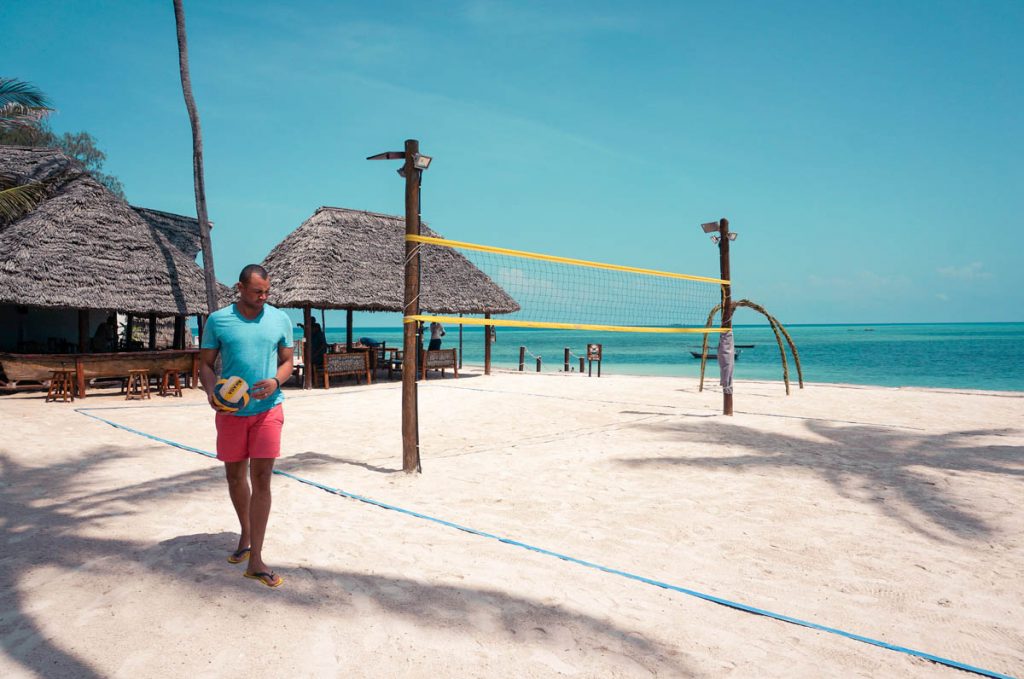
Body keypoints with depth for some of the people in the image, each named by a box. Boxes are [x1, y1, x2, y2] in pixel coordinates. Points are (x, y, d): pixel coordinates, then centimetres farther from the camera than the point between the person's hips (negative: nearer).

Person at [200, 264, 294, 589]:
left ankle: (256, 560, -1)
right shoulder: (218, 320, -1)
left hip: (268, 409, -1)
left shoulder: (280, 319, 1)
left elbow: (287, 361, 8)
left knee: (261, 479, -5)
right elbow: (206, 364, 4)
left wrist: (275, 382, -13)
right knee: (235, 476, 13)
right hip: (231, 411, 1)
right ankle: (245, 534, 38)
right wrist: (211, 391, -16)